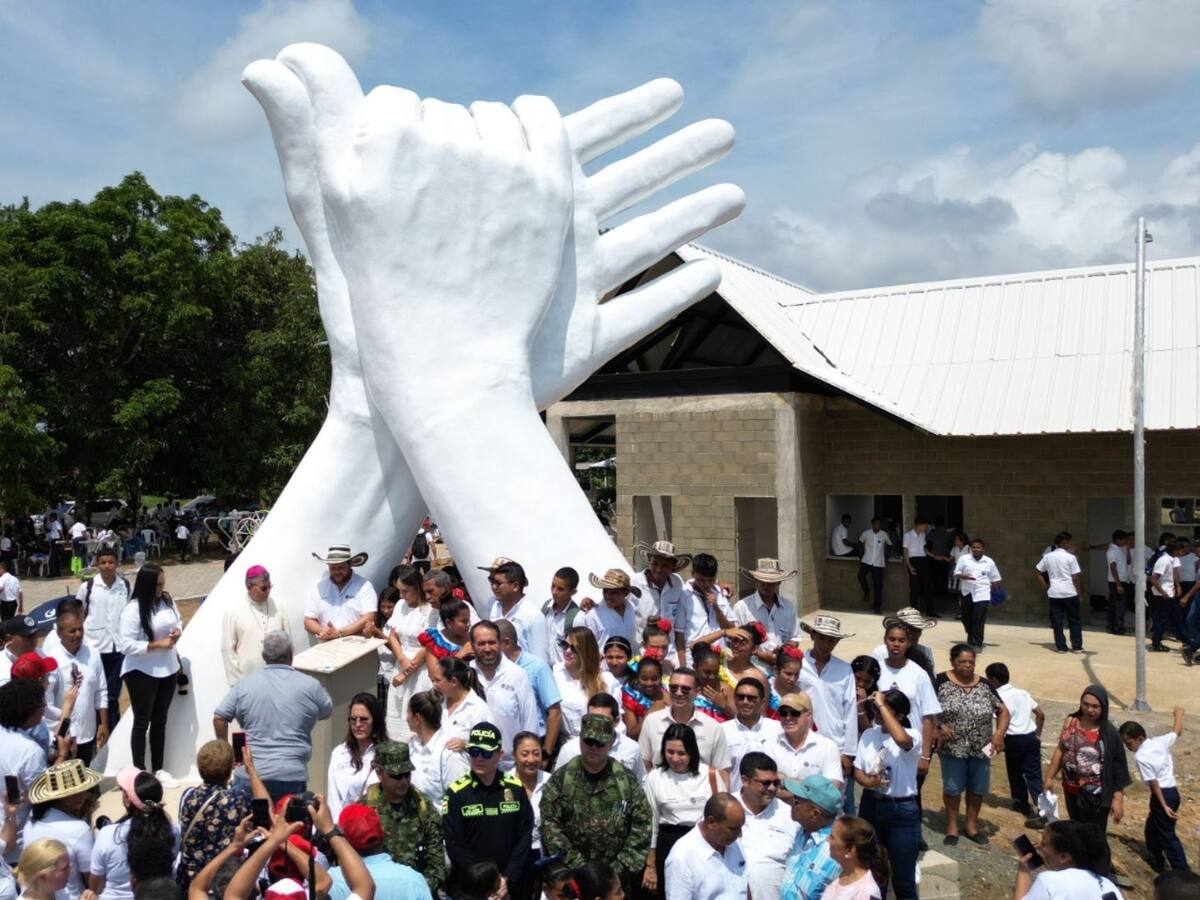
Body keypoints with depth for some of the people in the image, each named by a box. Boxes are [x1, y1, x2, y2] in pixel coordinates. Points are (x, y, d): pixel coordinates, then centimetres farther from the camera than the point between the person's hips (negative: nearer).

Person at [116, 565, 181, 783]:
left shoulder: (167, 601, -1)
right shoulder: (133, 610, -21)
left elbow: (178, 621, 14)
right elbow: (125, 645, -23)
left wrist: (177, 632, -9)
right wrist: (157, 644, -24)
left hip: (168, 669, 6)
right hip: (142, 673, -6)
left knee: (160, 721, 16)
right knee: (142, 722, 7)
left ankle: (158, 770, 28)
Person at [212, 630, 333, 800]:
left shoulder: (245, 684, 2)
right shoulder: (310, 685, -2)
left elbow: (219, 717, 1)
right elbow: (328, 712, 15)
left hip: (251, 773, 2)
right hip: (292, 775, -1)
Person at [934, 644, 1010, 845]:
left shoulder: (984, 684, 3)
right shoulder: (941, 681, -8)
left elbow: (1003, 711, 6)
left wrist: (999, 733, -9)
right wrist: (939, 726, -22)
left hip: (981, 748, 3)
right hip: (952, 747, -3)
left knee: (977, 788, 13)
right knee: (952, 788, 7)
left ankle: (971, 825, 31)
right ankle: (952, 826, 24)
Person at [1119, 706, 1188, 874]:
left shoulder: (1140, 757, -20)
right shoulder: (1160, 741, 0)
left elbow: (1153, 783, -18)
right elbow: (1177, 731, 16)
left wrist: (1164, 806, -14)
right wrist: (1178, 713, 33)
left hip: (1163, 794, -9)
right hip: (1173, 791, 9)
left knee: (1167, 836, 0)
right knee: (1152, 829, 23)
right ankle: (1156, 863, 35)